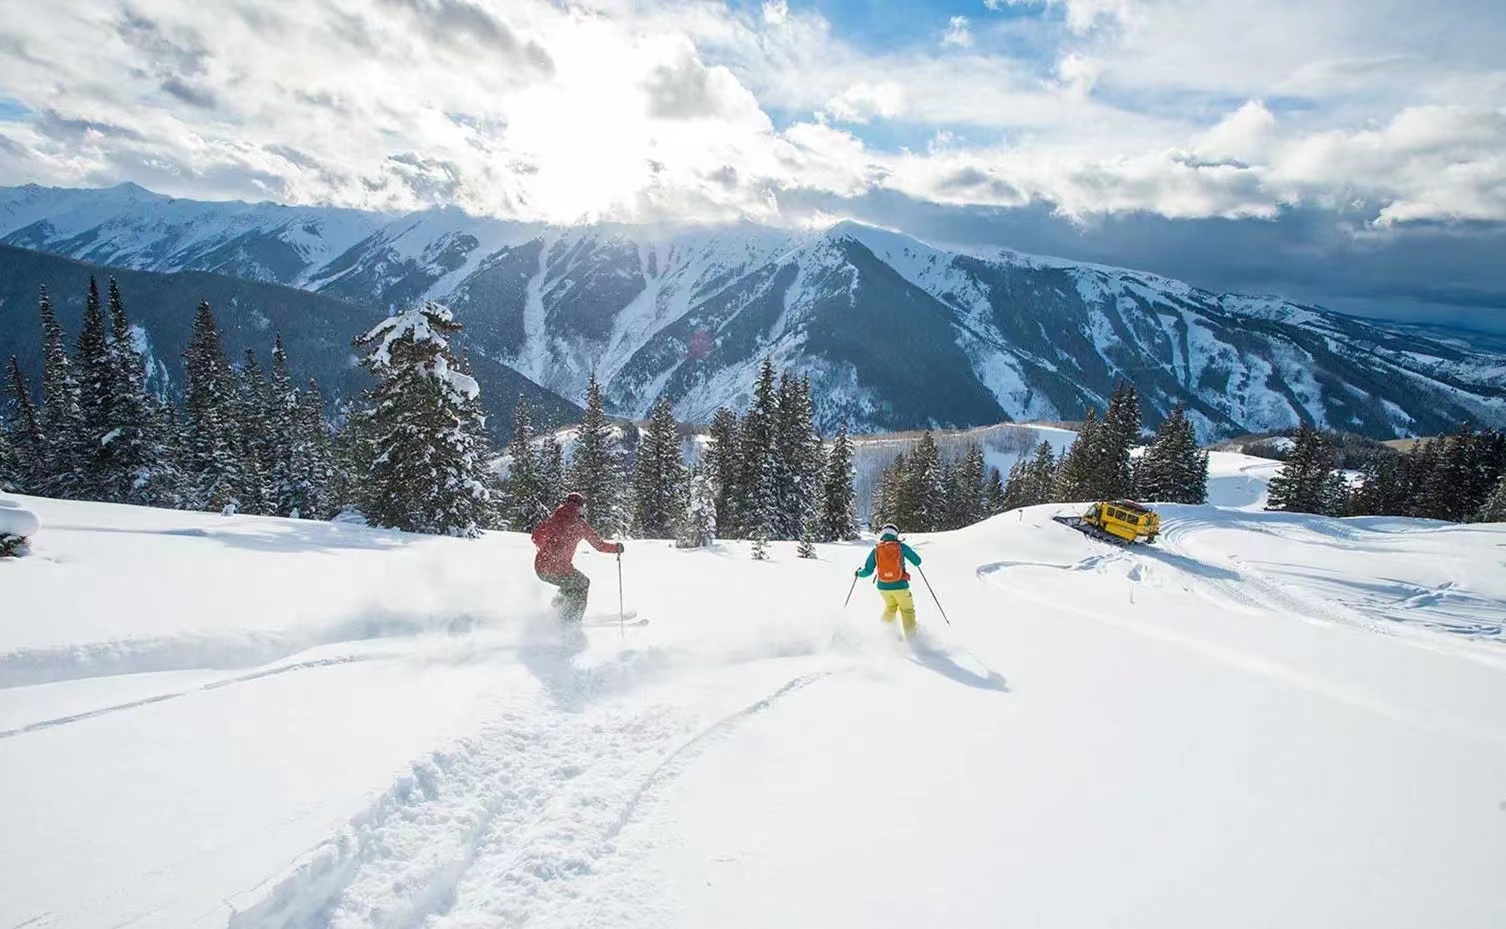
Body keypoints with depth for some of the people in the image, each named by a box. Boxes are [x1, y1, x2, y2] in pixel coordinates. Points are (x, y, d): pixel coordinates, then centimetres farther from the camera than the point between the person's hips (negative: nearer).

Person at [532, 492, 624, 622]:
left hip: (540, 567, 6)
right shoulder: (579, 523, -2)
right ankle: (570, 620, 12)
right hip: (558, 568, -6)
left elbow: (536, 537, 12)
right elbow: (599, 545, 5)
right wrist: (616, 547, 22)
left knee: (571, 582, 31)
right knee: (583, 583, 21)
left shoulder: (554, 517, 8)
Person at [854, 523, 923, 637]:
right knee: (907, 610, 16)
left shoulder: (876, 550, -1)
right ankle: (911, 637, 11)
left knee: (890, 607, 30)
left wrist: (858, 572, 20)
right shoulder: (901, 547, -5)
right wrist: (908, 554, 24)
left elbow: (868, 571, -1)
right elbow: (917, 561, 2)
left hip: (883, 587, 3)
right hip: (900, 586, -2)